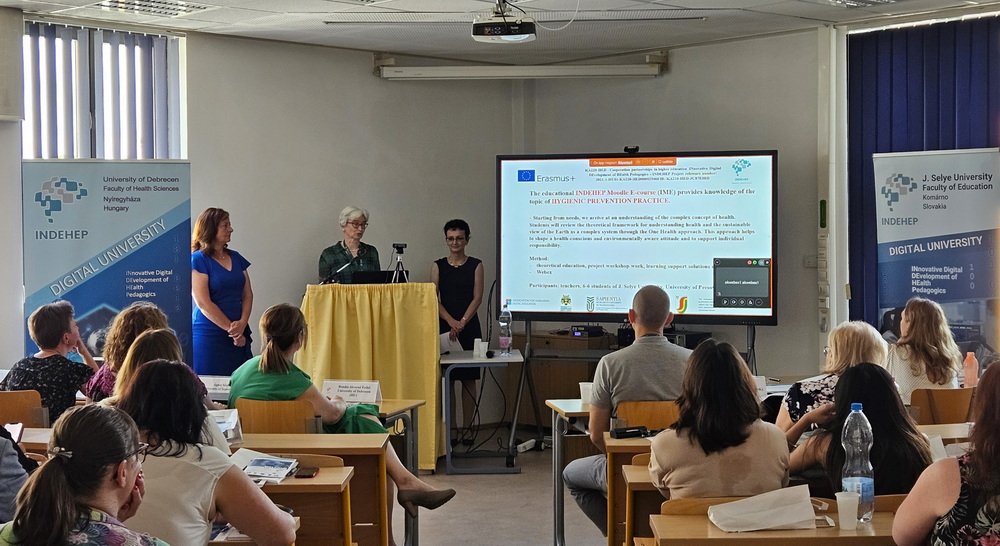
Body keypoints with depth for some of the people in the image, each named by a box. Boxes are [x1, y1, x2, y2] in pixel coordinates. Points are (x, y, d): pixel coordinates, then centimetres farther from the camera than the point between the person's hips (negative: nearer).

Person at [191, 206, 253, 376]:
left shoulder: (236, 258, 14)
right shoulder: (198, 259, -6)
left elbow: (247, 294, 11)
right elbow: (203, 303, -12)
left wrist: (242, 323, -7)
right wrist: (231, 328, -11)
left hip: (239, 334, 6)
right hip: (210, 335, -6)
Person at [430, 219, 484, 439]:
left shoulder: (475, 266, 5)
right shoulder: (438, 266, 7)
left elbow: (477, 298, -2)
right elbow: (433, 298, 0)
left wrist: (461, 323, -14)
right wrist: (450, 321, -15)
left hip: (469, 327, -1)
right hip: (444, 326, 1)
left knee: (468, 378, 1)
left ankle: (467, 429, 6)